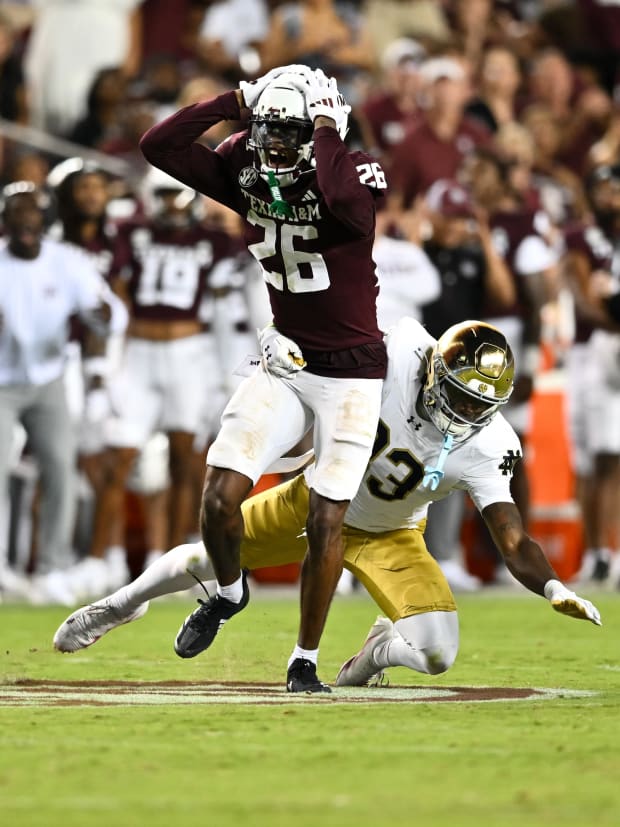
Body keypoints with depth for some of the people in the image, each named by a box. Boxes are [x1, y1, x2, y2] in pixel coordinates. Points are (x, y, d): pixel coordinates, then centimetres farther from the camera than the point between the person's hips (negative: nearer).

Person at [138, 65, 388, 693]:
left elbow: (345, 197, -43)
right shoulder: (245, 175, -2)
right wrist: (233, 102, -11)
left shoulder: (350, 174, -17)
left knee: (326, 520, -2)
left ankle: (304, 662, 13)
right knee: (220, 498, -8)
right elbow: (159, 146, -5)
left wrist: (325, 128, -28)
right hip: (284, 362, 4)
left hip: (351, 370, -4)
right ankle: (227, 593, 24)